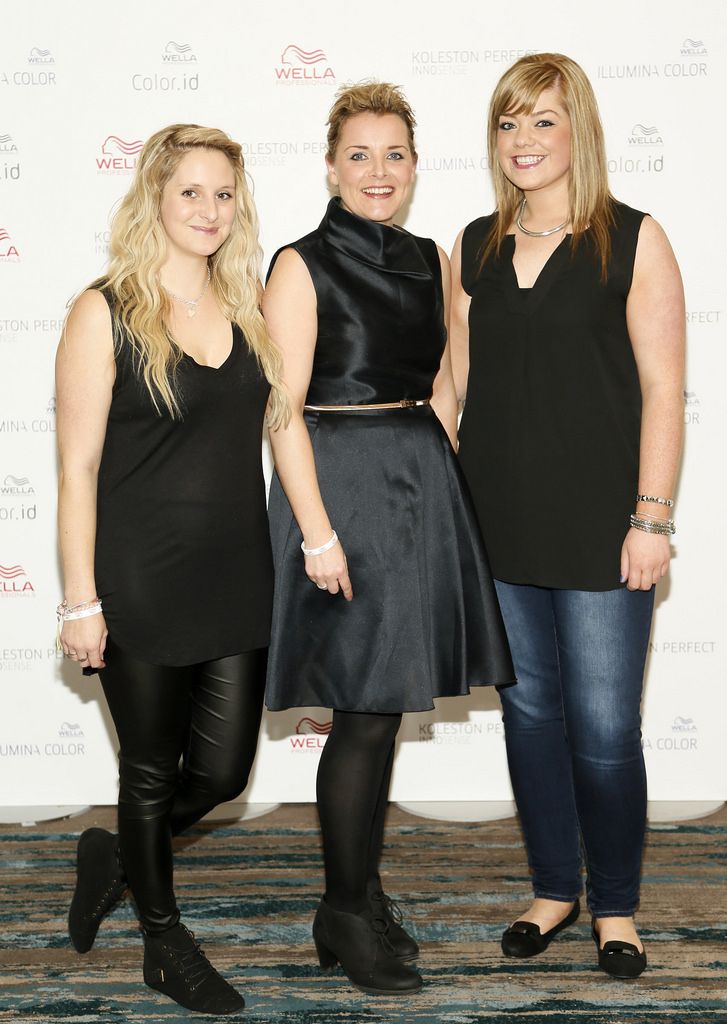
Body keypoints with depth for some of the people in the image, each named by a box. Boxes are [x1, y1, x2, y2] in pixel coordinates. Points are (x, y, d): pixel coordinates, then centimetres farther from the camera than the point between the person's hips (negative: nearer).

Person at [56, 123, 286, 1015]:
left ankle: (114, 856, 40)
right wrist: (80, 600, -12)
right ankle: (164, 941, 32)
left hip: (238, 575, 5)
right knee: (153, 771, 10)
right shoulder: (106, 313, -8)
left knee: (223, 770, 10)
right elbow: (77, 465, -9)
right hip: (142, 586, -5)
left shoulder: (248, 305, 8)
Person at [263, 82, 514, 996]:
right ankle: (346, 913, 12)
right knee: (366, 708, -4)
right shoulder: (301, 266, -7)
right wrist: (316, 530, -18)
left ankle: (362, 891, 26)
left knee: (387, 704, 12)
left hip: (423, 486, 6)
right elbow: (283, 411, -12)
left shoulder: (430, 262, 11)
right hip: (342, 486, -6)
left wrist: (438, 471, 9)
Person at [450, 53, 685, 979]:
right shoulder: (476, 248, 10)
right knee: (529, 711, 12)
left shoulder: (634, 241, -2)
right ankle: (553, 890, 29)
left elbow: (661, 390, -5)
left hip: (597, 522, -4)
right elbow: (459, 382, 13)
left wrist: (651, 517, -11)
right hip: (498, 523, 4)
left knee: (604, 726, 0)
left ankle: (614, 908, 21)